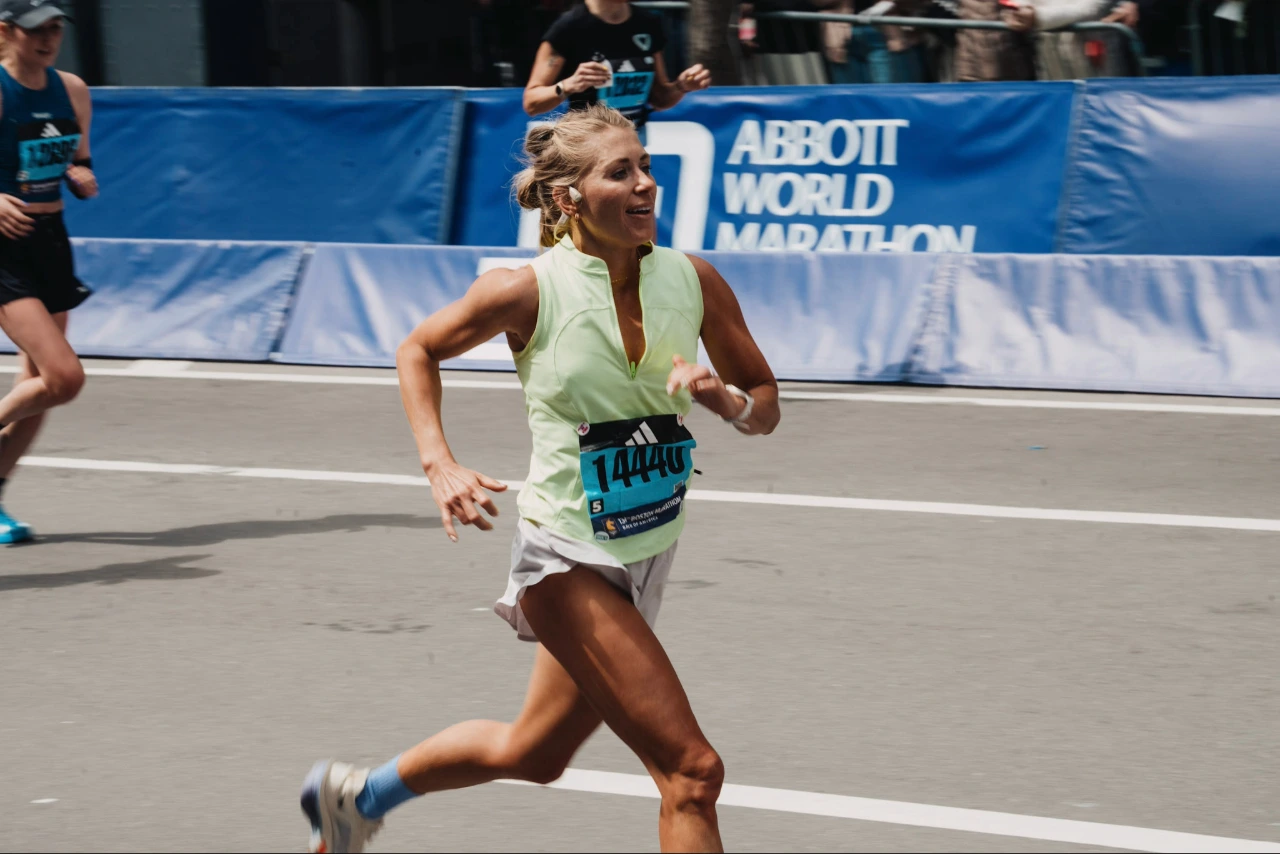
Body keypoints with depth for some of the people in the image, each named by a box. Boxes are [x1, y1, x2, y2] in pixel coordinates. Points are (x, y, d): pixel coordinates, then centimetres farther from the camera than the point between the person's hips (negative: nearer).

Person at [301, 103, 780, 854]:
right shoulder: (529, 291, -15)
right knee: (692, 771, -16)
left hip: (648, 555, 6)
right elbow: (419, 351, 4)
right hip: (569, 559, -6)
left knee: (533, 755, 24)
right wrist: (440, 465, -8)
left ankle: (356, 793, 47)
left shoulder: (693, 280, -5)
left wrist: (728, 400, -16)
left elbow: (766, 403, 6)